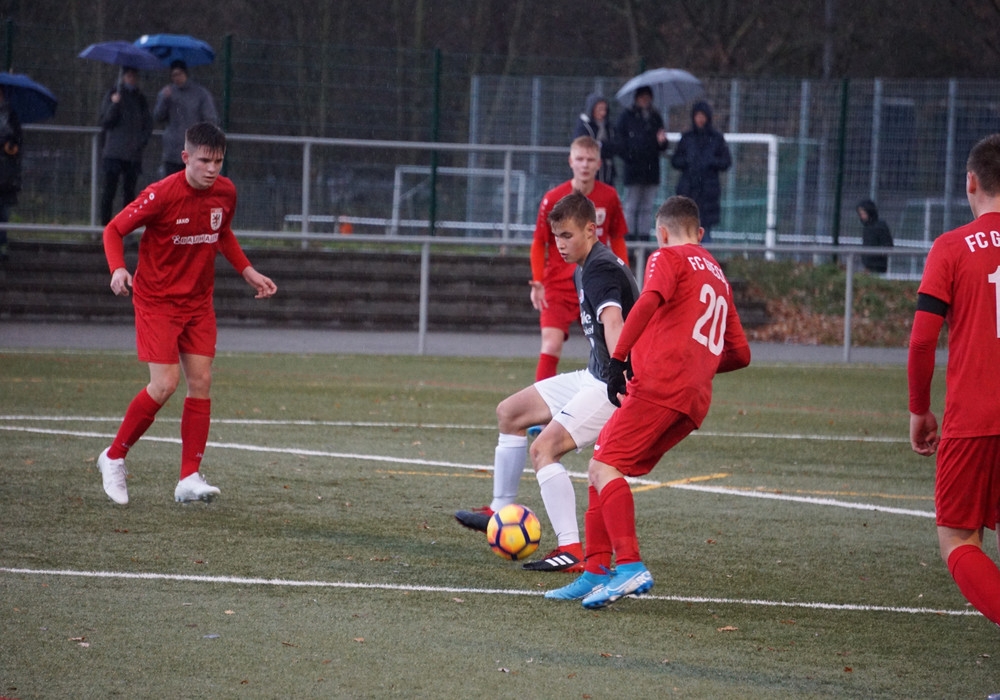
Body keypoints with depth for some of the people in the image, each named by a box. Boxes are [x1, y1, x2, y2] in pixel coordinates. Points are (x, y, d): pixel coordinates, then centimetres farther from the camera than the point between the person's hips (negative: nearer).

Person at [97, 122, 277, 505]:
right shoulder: (162, 194, -20)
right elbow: (114, 229, -11)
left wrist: (247, 271, 9)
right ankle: (114, 457, 7)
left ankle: (189, 479, 1)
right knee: (165, 384, -13)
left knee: (201, 381, -3)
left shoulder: (225, 192, -2)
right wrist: (118, 269, -29)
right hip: (156, 299, -5)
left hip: (198, 301, 5)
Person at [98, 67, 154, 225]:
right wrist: (114, 105, -18)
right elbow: (106, 121, -3)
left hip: (134, 154, 3)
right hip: (114, 152, -3)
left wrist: (142, 141, 0)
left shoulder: (140, 99, 14)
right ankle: (105, 224, -7)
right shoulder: (113, 95, 4)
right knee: (110, 189, -7)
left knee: (129, 190, 2)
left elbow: (148, 124, 16)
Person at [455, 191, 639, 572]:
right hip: (594, 376, 11)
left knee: (544, 448, -22)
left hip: (611, 385, -11)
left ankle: (572, 551, -25)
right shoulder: (583, 270, 14)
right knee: (510, 412, 18)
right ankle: (501, 512, 28)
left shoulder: (600, 269, -20)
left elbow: (612, 320, -38)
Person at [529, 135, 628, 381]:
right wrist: (538, 282, -11)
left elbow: (617, 240, 11)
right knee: (551, 345, -17)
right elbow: (539, 244, 0)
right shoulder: (553, 199, -8)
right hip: (559, 286, -3)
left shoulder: (609, 197, -1)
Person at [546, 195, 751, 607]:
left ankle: (630, 566, -32)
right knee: (600, 468, 13)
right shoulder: (719, 278, 29)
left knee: (604, 467, -15)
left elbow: (650, 301, -16)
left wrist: (618, 358, -18)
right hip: (694, 402, 8)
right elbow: (740, 354, 29)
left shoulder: (668, 258, 6)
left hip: (659, 384, -8)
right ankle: (596, 573, 7)